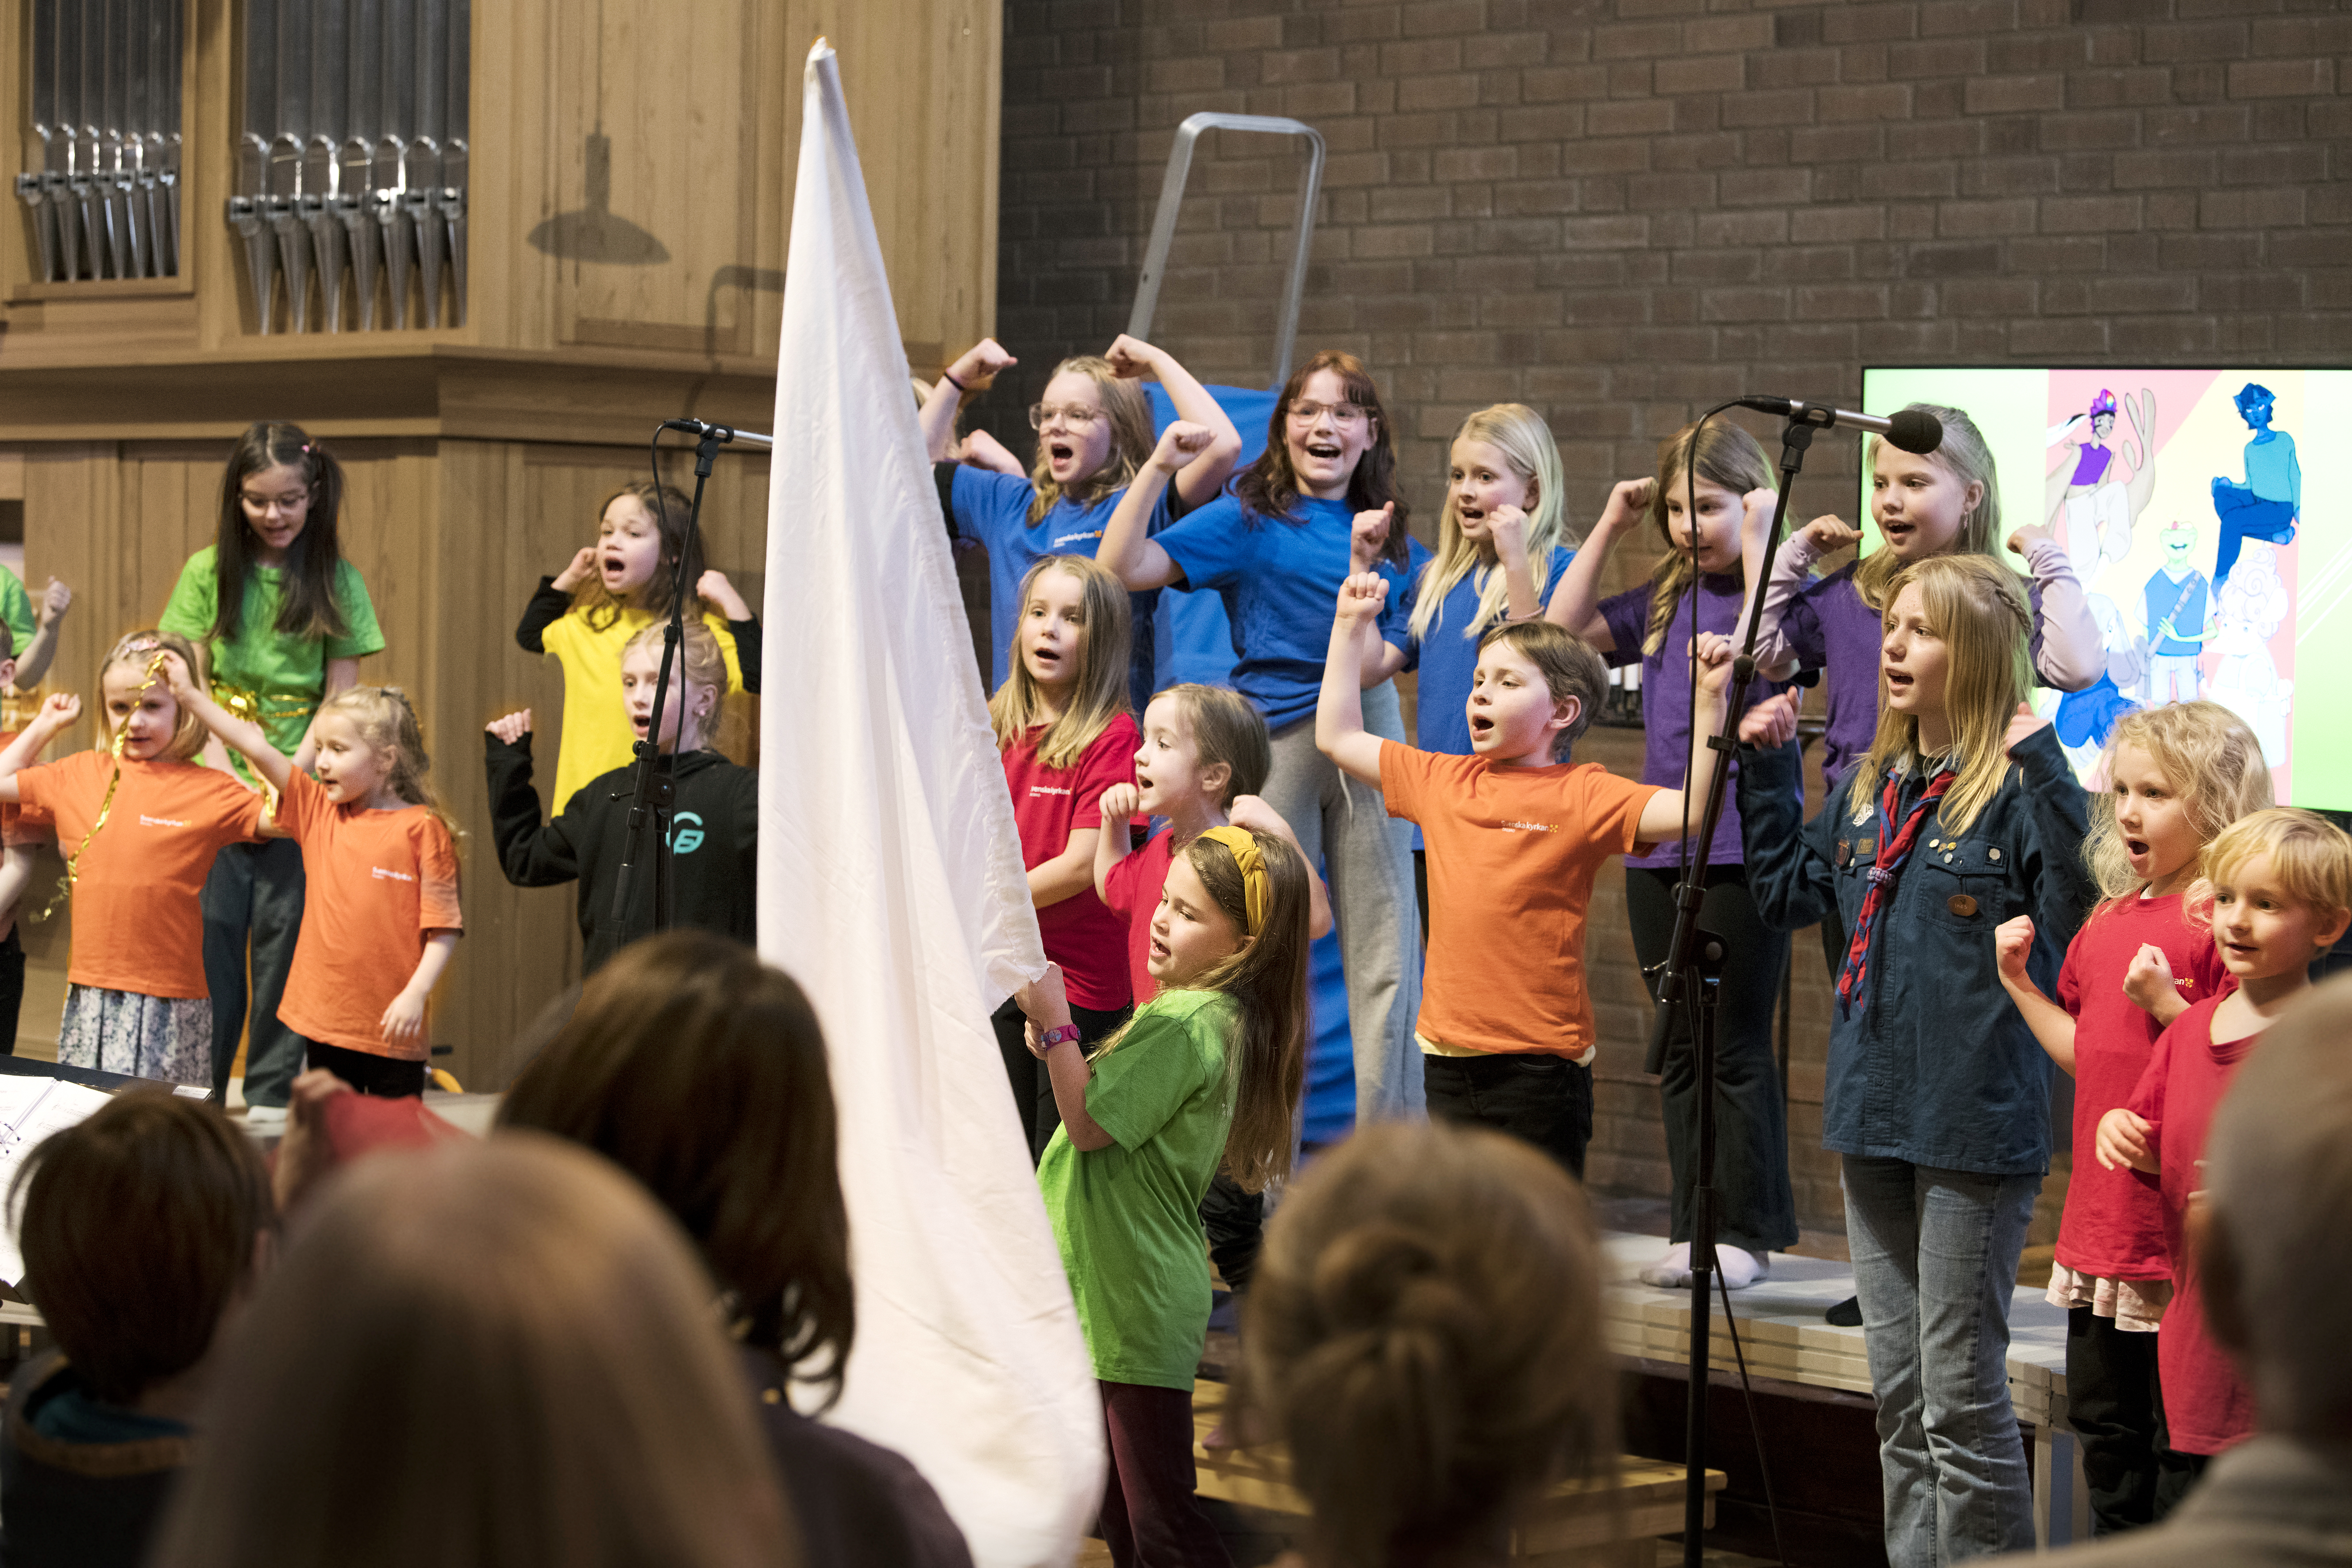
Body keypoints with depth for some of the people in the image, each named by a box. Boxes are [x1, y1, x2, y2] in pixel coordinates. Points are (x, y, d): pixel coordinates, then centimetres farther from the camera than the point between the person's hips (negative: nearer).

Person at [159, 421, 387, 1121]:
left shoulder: (338, 581, 2)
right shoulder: (208, 572, 4)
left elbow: (341, 696, 0)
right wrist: (225, 774, -9)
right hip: (217, 782, 1)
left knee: (283, 932, -1)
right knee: (211, 926, -1)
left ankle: (273, 1091, 8)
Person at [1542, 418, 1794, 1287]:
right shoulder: (1665, 597, 13)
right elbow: (1562, 630, 14)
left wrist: (1758, 547, -19)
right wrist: (1608, 529, 11)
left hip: (1742, 846, -7)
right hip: (1658, 846, 7)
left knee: (1736, 1046, -1)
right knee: (1679, 1048, 11)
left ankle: (1746, 1231, 7)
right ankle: (1695, 1227, 17)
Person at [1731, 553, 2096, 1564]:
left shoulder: (2015, 787, -13)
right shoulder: (1869, 784, 10)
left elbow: (2076, 920, -26)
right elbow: (1788, 895, 21)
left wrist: (2041, 767, -29)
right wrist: (1766, 766, 16)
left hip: (1974, 1125, -8)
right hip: (1874, 1109, 8)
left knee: (1959, 1391, -1)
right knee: (1898, 1392, 15)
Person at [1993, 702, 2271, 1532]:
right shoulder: (2109, 919, 12)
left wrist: (2166, 1003, -26)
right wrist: (2018, 981, 11)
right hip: (2102, 1208, 9)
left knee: (2182, 1433, 0)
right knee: (2102, 1419, 18)